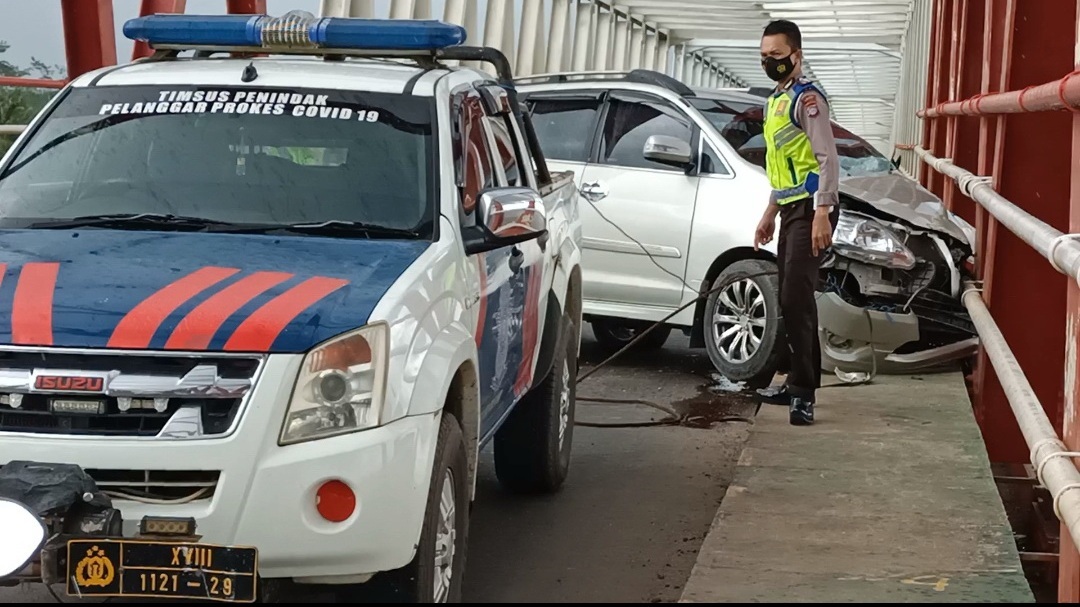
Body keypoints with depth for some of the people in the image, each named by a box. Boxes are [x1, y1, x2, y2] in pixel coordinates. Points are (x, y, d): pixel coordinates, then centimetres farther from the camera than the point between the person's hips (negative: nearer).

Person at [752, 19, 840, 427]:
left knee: (796, 298, -15)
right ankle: (799, 384, 20)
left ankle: (803, 392, -14)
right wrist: (770, 213, 27)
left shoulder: (806, 98, -11)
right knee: (791, 300, 12)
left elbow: (827, 159, -18)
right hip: (790, 210, 10)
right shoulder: (776, 100, 19)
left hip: (810, 210, -10)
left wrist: (822, 213, -26)